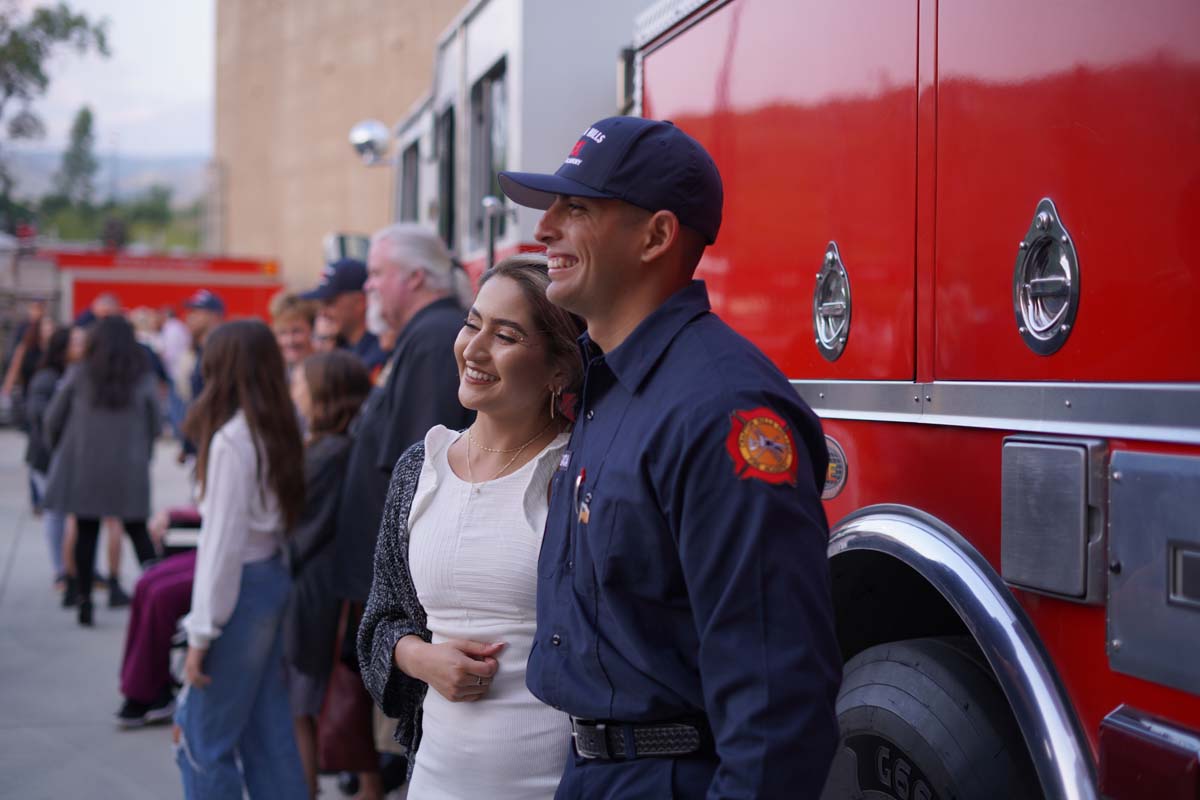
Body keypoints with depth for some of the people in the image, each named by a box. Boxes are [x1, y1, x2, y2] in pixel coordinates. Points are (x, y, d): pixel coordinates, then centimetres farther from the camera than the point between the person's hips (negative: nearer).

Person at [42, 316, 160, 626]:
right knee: (137, 531, 11)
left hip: (82, 468, 0)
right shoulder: (144, 380, 0)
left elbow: (52, 421, 3)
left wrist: (57, 448, 21)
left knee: (86, 531, 6)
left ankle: (84, 598, 4)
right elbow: (154, 427, 4)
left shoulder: (79, 377, -1)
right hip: (128, 469, 0)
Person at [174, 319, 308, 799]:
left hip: (241, 586, -9)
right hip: (273, 578, 9)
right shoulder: (276, 431, 7)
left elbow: (224, 542, -19)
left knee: (203, 737, 3)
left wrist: (202, 632, -15)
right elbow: (266, 520, 9)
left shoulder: (231, 439, -18)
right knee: (268, 729, 15)